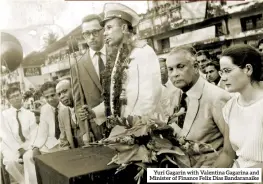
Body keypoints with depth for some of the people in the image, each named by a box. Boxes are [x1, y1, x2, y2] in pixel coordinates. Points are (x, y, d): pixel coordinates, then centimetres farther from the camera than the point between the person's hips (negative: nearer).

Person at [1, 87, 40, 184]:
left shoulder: (30, 114, 8)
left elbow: (34, 133, 0)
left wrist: (33, 147, -18)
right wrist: (19, 149, -17)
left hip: (28, 146, 1)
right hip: (11, 147, 0)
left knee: (28, 157, -33)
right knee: (11, 161, -31)